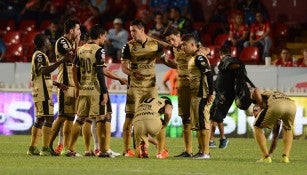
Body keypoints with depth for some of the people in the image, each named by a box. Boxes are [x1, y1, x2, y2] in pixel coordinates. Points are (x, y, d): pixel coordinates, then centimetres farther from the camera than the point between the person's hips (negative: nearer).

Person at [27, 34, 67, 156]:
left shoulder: (38, 55, 20)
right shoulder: (40, 55, -11)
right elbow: (44, 71, -29)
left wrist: (56, 84, 25)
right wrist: (61, 61, -33)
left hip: (38, 92, 11)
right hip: (43, 92, -11)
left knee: (40, 119, 13)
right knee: (49, 118, -12)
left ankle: (32, 148, 14)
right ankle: (45, 149, -15)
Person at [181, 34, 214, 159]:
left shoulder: (199, 58, -14)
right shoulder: (193, 58, 17)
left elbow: (209, 74, -21)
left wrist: (211, 94, -23)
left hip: (201, 96, -10)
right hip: (195, 96, 10)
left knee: (203, 123, -8)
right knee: (197, 124, 13)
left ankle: (206, 152, -7)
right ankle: (201, 151, 19)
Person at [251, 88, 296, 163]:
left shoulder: (262, 94, 35)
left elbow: (256, 91, 5)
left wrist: (262, 107, 13)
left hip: (275, 105, -5)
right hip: (292, 105, 5)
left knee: (257, 127, 19)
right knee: (288, 129, 36)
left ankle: (266, 157, 12)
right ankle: (285, 156, 20)